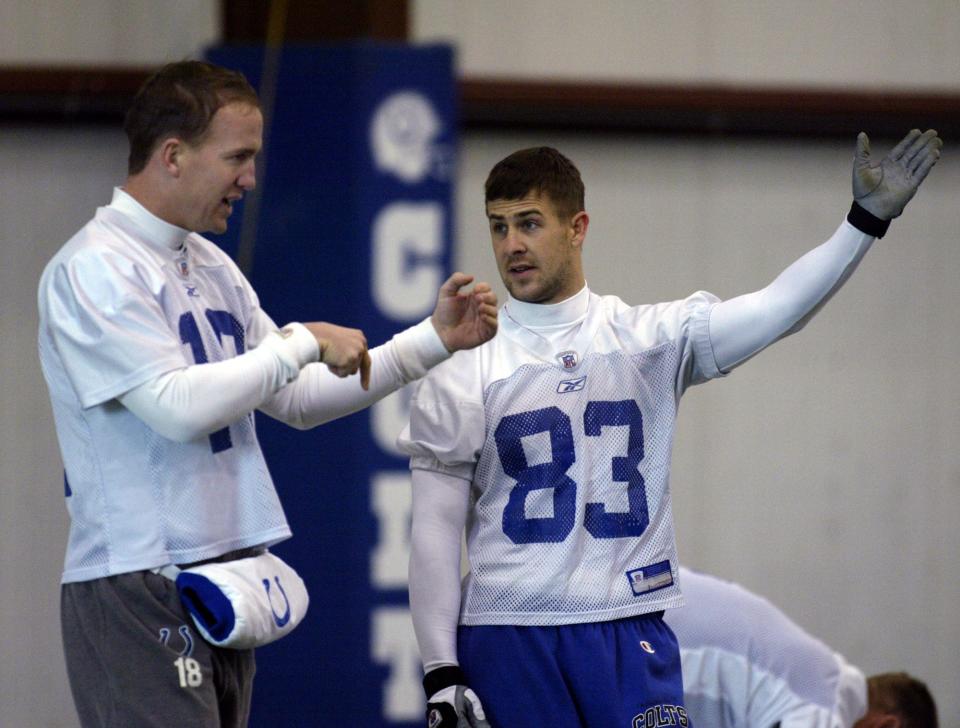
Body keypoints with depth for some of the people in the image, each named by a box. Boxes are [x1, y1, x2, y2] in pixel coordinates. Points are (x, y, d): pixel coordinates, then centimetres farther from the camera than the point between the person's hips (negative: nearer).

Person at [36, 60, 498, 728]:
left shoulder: (212, 269, 17)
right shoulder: (96, 268, -11)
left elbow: (299, 398, 21)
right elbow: (178, 406, -20)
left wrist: (433, 341, 15)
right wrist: (303, 342, -11)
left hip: (224, 579, 9)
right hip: (139, 590, -9)